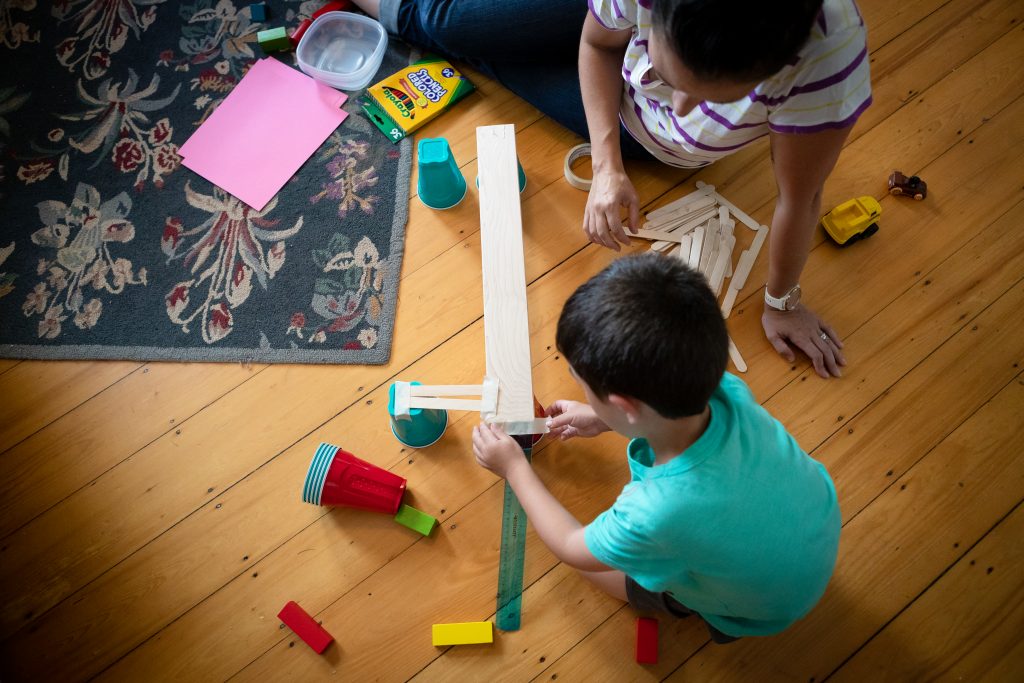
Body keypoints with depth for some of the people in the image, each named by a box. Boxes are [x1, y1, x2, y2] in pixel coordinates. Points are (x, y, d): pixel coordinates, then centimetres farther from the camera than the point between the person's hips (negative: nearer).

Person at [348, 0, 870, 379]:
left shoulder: (827, 58, -48)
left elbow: (799, 197, -31)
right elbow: (595, 43, -16)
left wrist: (783, 302, -16)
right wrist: (607, 167, -27)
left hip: (648, 135, 0)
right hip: (608, 73, 1)